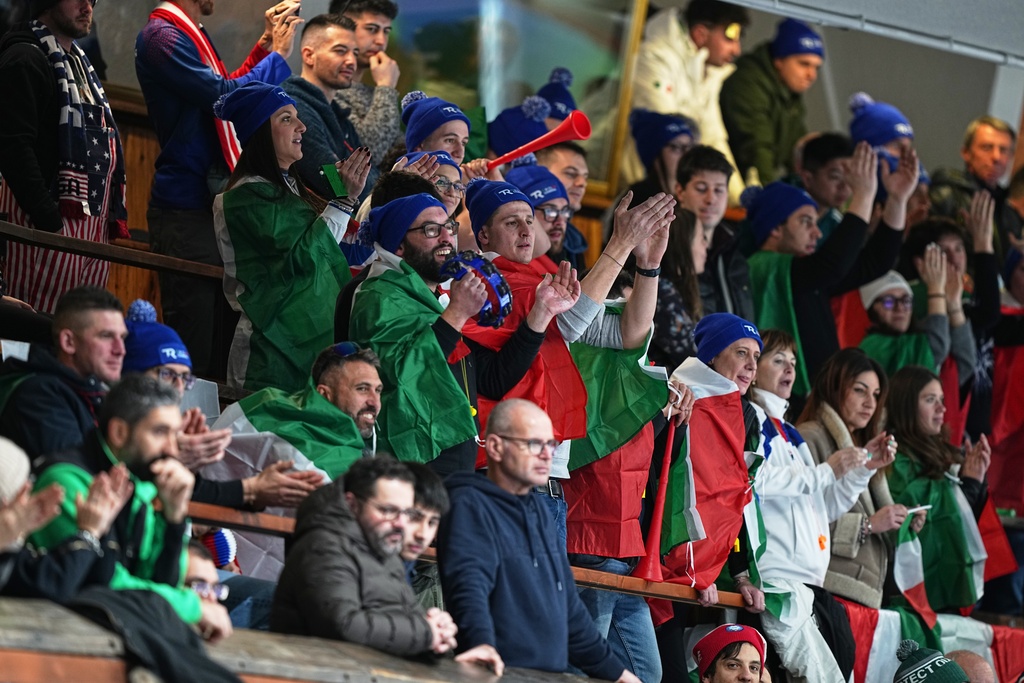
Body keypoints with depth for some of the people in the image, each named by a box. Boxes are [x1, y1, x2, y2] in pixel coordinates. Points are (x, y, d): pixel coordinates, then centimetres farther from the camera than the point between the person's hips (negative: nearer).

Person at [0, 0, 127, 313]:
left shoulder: (77, 61, 23)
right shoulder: (26, 59, -8)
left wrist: (113, 214, 17)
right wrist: (49, 222, -21)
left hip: (93, 218, 9)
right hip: (53, 221, -9)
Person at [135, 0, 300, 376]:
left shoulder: (190, 35, 17)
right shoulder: (163, 36, -13)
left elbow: (224, 89, 25)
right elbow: (226, 97, -20)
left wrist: (264, 45, 16)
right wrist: (277, 55, -9)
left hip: (209, 202, 10)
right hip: (185, 208, -10)